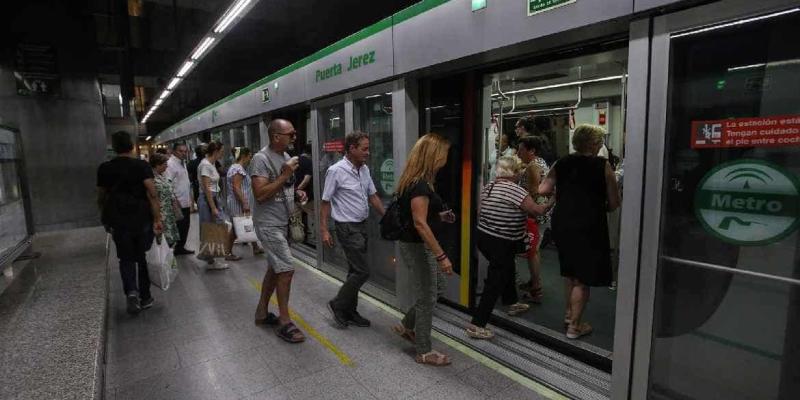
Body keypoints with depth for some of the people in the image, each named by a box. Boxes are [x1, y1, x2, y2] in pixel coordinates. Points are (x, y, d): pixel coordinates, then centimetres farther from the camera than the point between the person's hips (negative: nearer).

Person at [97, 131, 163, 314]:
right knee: (143, 257, 12)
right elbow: (152, 194, -19)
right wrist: (157, 219, -17)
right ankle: (145, 297, 19)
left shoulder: (104, 169, 2)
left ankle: (131, 291, -12)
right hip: (143, 220, -1)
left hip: (118, 222, 2)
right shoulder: (142, 166, -8)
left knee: (126, 259, 11)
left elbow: (101, 198, 11)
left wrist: (106, 219, 24)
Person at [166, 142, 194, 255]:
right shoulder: (171, 164, -14)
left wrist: (190, 199, 19)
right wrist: (175, 201, -22)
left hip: (186, 202, 9)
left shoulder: (182, 163, 15)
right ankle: (173, 249, 9)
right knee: (178, 227, -2)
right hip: (177, 203, -9)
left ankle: (181, 247, 27)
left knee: (185, 226, 15)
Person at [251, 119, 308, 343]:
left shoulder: (285, 156, 9)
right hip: (268, 224, -9)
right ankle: (284, 323, 4)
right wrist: (285, 175, -25)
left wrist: (296, 193, 2)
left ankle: (262, 312, 33)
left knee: (274, 267, 17)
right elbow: (260, 195, -25)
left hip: (282, 222, 9)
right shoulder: (261, 159, -17)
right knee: (286, 269, -9)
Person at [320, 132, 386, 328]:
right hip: (347, 227, -8)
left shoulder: (364, 169, 6)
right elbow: (325, 202, -11)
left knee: (355, 271, 13)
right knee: (362, 272, -7)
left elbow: (373, 196, 13)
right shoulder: (336, 171, -15)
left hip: (362, 225, 8)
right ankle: (338, 304, 12)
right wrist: (324, 230, -13)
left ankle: (350, 311, 26)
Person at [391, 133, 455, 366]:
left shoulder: (417, 180, 9)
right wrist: (441, 256, -26)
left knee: (436, 288, 22)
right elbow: (419, 223, -27)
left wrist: (439, 215, 9)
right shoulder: (420, 184, -22)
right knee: (427, 297, 4)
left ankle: (406, 326, 34)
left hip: (419, 245, 10)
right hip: (417, 246, -10)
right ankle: (424, 352, 21)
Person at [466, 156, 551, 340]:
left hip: (483, 237, 9)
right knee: (495, 283, 0)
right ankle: (477, 325, 3)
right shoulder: (515, 190, -17)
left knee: (507, 269, 29)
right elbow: (536, 210, -16)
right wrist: (550, 204, 3)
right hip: (501, 244, -9)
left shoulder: (488, 187, 7)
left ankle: (512, 303, 49)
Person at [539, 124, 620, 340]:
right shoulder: (602, 165, -9)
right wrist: (600, 207, 13)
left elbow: (543, 190, -2)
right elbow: (614, 202, -7)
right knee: (583, 278, 6)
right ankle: (574, 326, 13)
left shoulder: (561, 163, 1)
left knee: (570, 271, 22)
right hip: (589, 226, -5)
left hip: (561, 223, 5)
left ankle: (570, 313, 36)